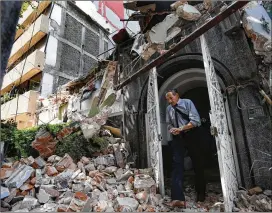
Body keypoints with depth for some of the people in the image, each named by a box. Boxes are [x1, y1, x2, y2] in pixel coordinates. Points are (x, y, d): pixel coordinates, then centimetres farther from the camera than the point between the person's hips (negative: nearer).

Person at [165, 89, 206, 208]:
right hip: (177, 137, 3)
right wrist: (172, 130, -9)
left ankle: (200, 193, 30)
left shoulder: (187, 103, -4)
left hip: (191, 135, -2)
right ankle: (178, 198, -17)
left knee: (197, 164, 9)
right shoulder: (168, 109, 9)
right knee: (177, 164, -13)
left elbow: (195, 120, -14)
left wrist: (181, 128, -22)